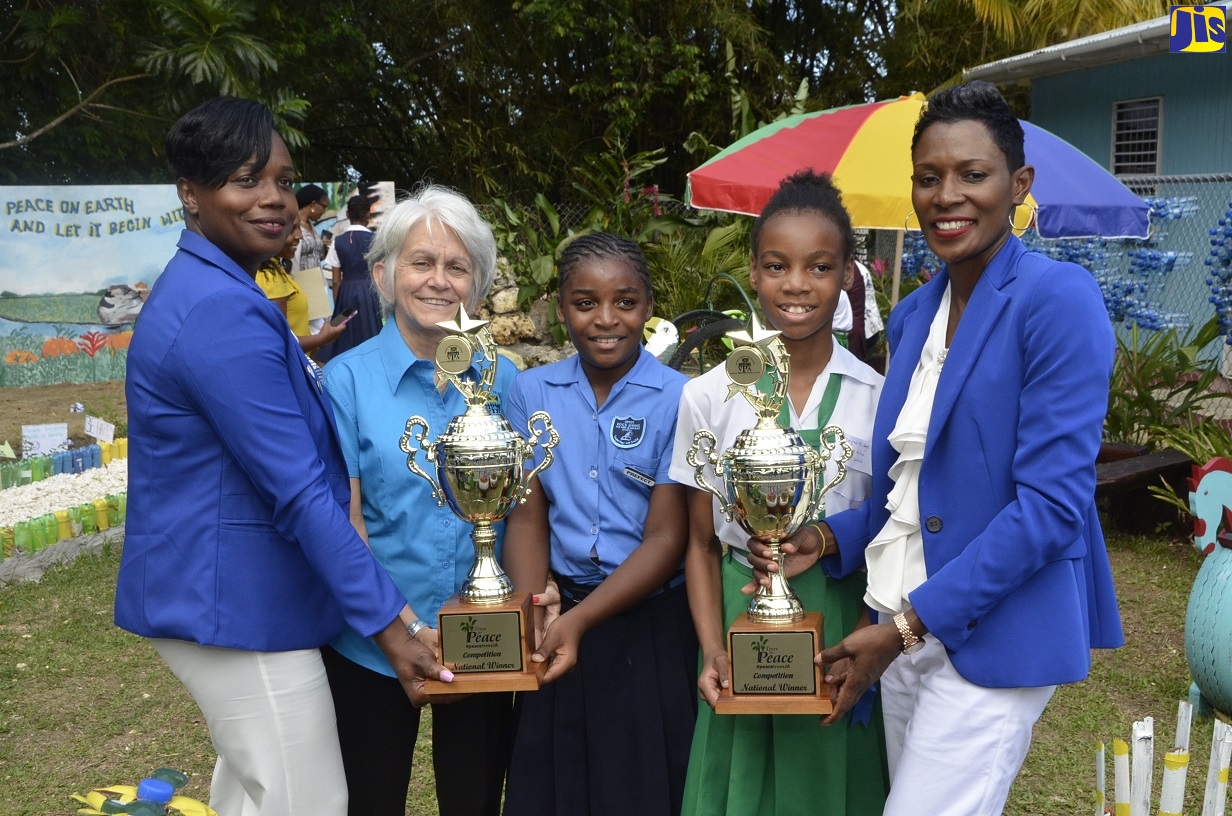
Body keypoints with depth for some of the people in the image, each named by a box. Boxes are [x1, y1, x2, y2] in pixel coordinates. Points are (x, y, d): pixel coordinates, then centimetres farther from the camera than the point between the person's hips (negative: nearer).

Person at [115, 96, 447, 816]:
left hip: (214, 591, 11)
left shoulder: (200, 291, 11)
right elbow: (298, 491, -25)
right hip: (241, 607, -11)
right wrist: (387, 621, -22)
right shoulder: (225, 312, -23)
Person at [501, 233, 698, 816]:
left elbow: (666, 538, -11)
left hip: (651, 627, -3)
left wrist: (580, 620, -21)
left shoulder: (678, 400, -9)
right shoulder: (531, 392, 2)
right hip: (559, 620, 3)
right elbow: (527, 515, 3)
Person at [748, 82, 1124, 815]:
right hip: (903, 629, 7)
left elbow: (1052, 503, -19)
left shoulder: (1058, 299, -13)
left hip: (991, 635, -7)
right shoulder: (913, 315, 9)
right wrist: (830, 539, -2)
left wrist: (908, 623, -18)